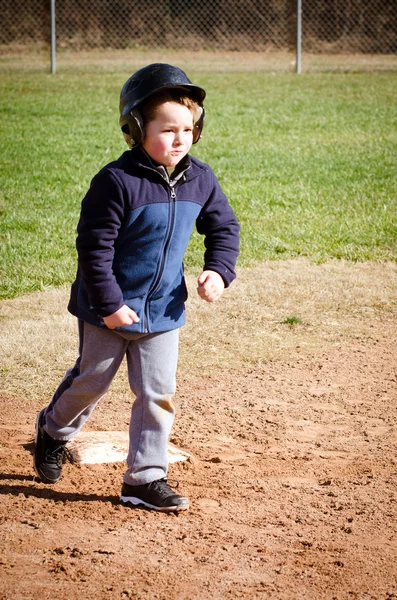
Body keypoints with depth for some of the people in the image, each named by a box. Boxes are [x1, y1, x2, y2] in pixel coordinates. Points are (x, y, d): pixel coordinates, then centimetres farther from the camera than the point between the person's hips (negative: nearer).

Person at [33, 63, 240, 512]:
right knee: (91, 381, 13)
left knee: (157, 393, 3)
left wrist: (218, 270, -5)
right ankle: (54, 431, 42)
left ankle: (145, 477, 12)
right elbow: (94, 246, -20)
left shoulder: (200, 180, -3)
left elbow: (223, 226, 12)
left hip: (163, 310, 5)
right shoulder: (117, 181, -22)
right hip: (109, 307, -4)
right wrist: (109, 304, -20)